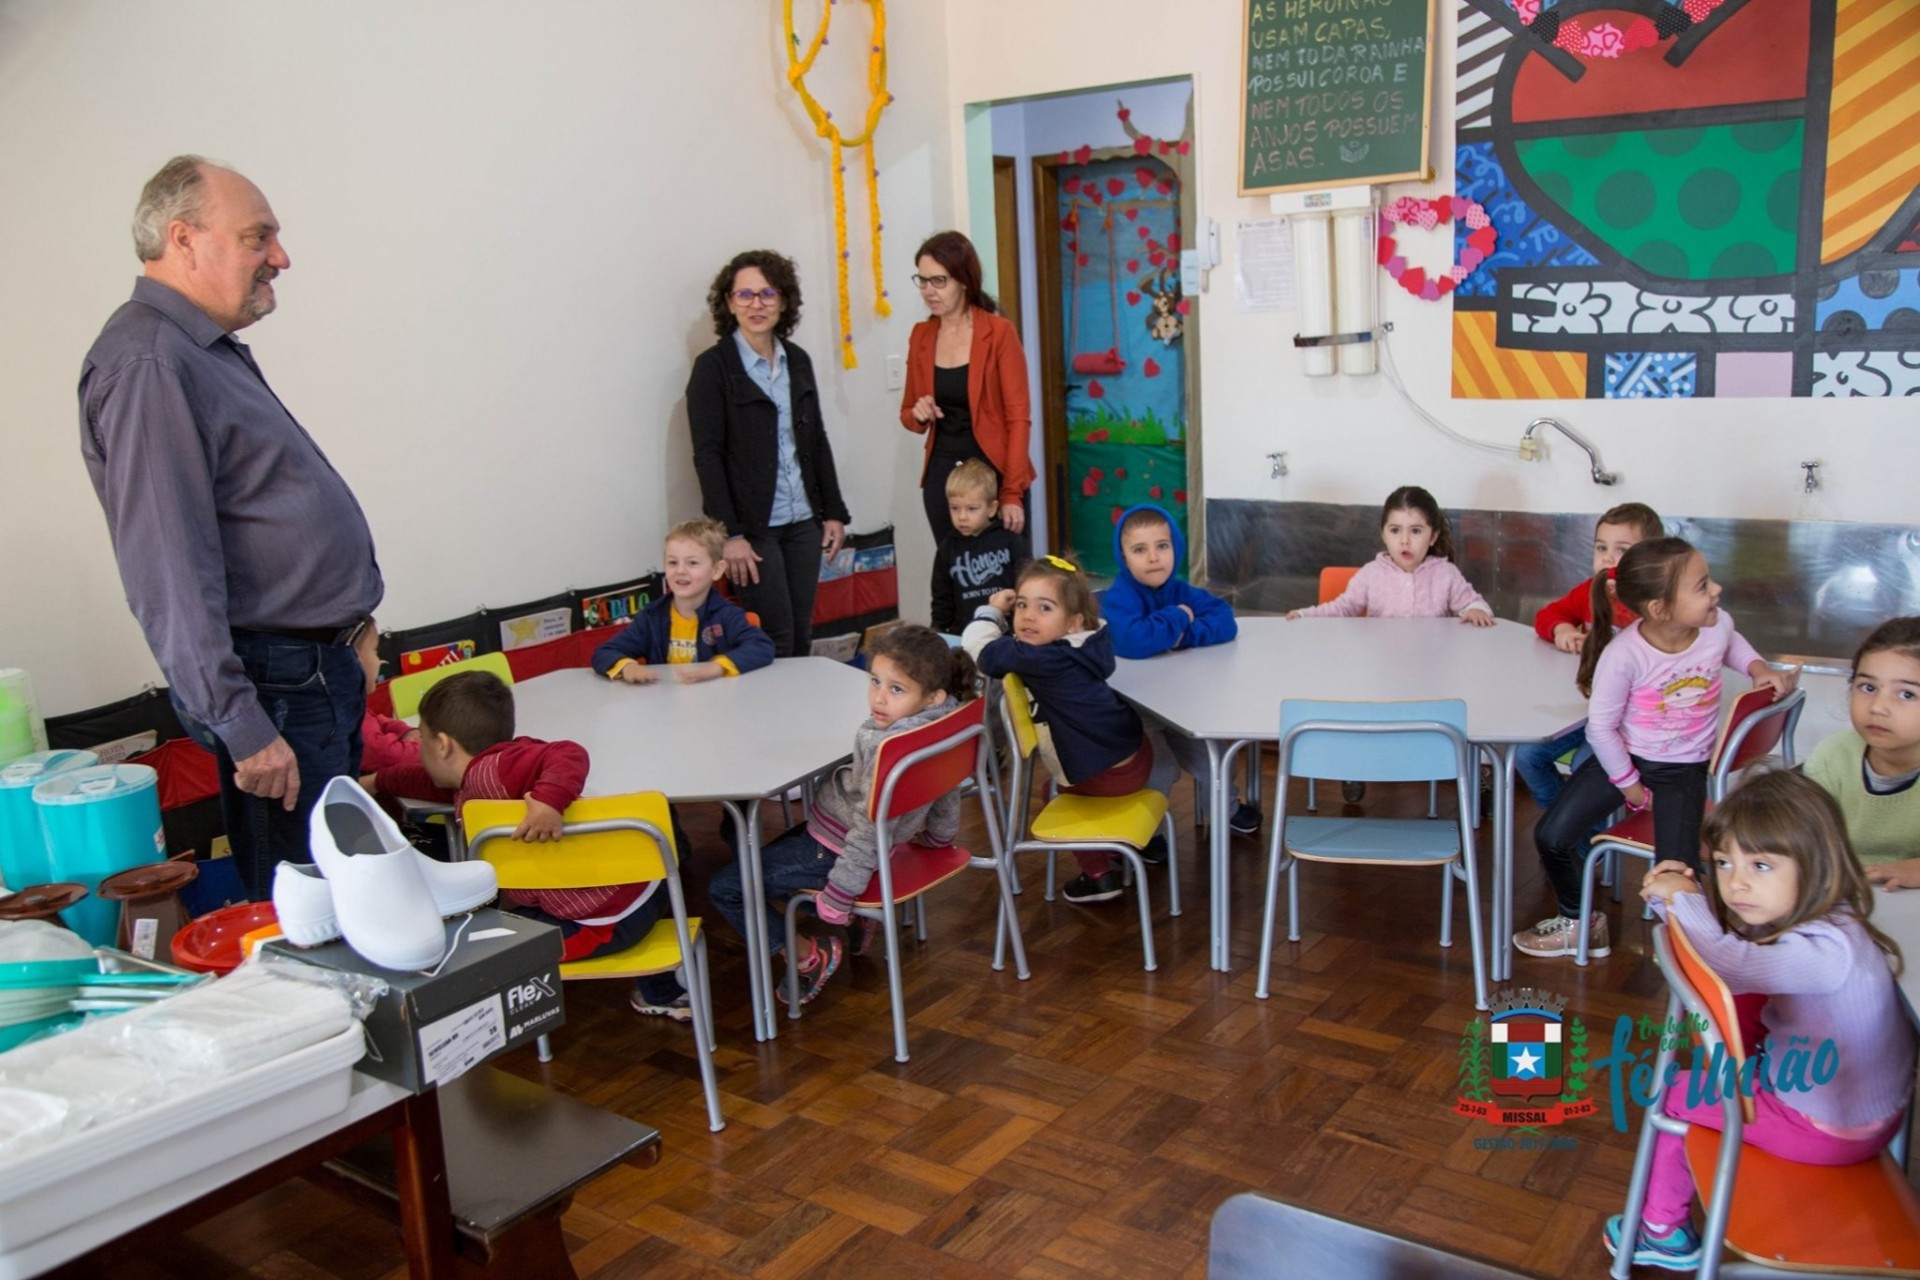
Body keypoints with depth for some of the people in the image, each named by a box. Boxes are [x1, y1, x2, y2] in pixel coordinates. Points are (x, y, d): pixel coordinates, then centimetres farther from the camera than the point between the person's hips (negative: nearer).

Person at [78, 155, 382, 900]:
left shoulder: (208, 349, 15)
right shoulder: (146, 364, -18)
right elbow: (169, 573, -23)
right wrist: (242, 728, -23)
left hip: (319, 666, 10)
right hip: (271, 684, -10)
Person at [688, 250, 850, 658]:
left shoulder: (798, 361, 10)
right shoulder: (713, 367, -6)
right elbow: (707, 455, -11)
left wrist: (834, 512, 11)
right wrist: (729, 534, -17)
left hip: (802, 522, 5)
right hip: (753, 527, -5)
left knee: (802, 638, 8)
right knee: (775, 642, -4)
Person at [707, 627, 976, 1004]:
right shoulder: (943, 723, -9)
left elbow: (871, 829, -30)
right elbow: (948, 796, 7)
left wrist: (839, 894, -22)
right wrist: (937, 836, 25)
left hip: (835, 850, -10)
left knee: (725, 887, -3)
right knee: (768, 855, 34)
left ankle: (811, 956, 5)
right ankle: (854, 920, 24)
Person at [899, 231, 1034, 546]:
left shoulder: (999, 332, -8)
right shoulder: (921, 336, 7)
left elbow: (1018, 418, -9)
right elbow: (907, 410, 17)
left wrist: (1013, 492, -16)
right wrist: (918, 415, -7)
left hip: (993, 472, -4)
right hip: (942, 476, 4)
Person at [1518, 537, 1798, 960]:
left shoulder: (1717, 625, -14)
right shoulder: (1623, 654, -28)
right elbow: (1601, 727, -16)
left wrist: (1758, 667, -3)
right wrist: (1630, 785, -9)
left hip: (1685, 769, 2)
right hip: (1624, 759, -1)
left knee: (1677, 872, -17)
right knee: (1552, 835, -10)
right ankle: (1578, 921, 17)